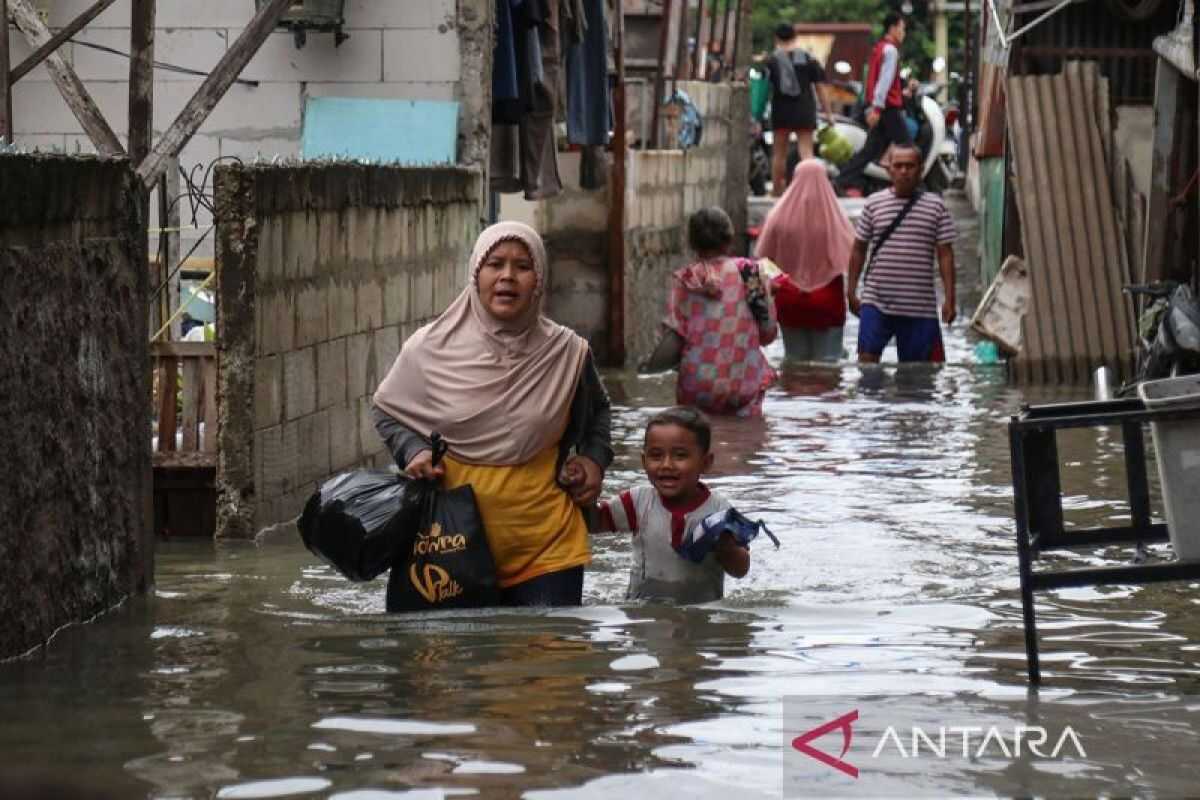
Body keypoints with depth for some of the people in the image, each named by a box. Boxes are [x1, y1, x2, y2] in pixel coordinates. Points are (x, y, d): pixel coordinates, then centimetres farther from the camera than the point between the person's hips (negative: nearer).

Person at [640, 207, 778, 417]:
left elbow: (673, 342, -7)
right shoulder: (750, 272, 3)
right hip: (745, 389, 1)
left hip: (697, 390, -1)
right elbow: (768, 334, 5)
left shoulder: (684, 280, -1)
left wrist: (649, 365, 10)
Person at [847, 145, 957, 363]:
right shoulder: (874, 204, 5)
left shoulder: (935, 206, 4)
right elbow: (858, 249, 10)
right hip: (876, 301, 0)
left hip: (920, 305, 0)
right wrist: (851, 291, 7)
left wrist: (949, 299, -2)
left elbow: (945, 255, 3)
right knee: (867, 357, -11)